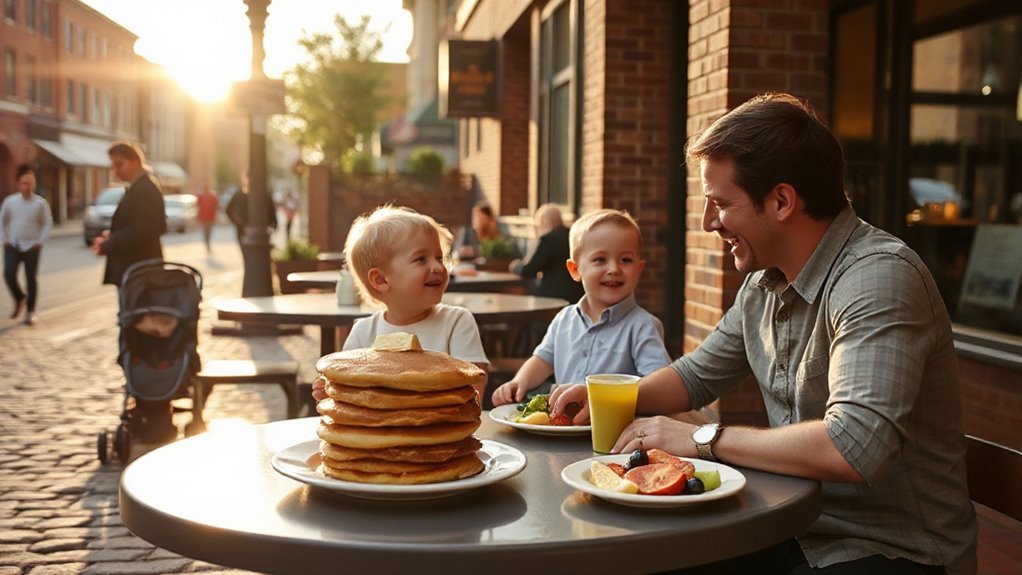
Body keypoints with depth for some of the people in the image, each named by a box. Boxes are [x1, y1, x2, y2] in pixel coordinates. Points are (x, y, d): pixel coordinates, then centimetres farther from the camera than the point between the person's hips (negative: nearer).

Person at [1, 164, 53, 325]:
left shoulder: (41, 203, -4)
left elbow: (47, 224, 0)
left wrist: (39, 241, -8)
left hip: (31, 247, -2)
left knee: (31, 279, 2)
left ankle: (30, 312, 15)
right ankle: (19, 298, 17)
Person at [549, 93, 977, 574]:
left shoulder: (878, 277, -23)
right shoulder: (764, 281, 4)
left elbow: (854, 447, -34)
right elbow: (698, 374, 18)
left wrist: (703, 438, -22)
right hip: (798, 533, 7)